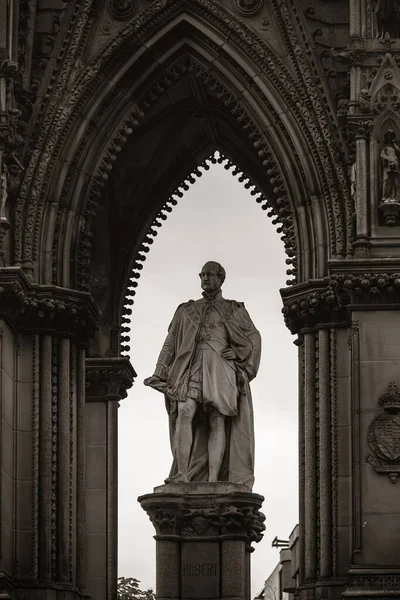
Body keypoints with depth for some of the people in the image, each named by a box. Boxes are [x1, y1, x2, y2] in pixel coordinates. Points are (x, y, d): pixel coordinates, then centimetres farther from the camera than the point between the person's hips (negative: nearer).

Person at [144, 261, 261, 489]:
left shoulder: (235, 310, 18)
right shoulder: (187, 310, 22)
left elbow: (254, 338, 14)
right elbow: (170, 344, 19)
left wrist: (244, 367, -1)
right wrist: (160, 374, 8)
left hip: (220, 369, -1)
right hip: (191, 368, 1)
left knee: (217, 421, -12)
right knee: (185, 413, -21)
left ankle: (213, 478, -19)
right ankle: (183, 476, -28)